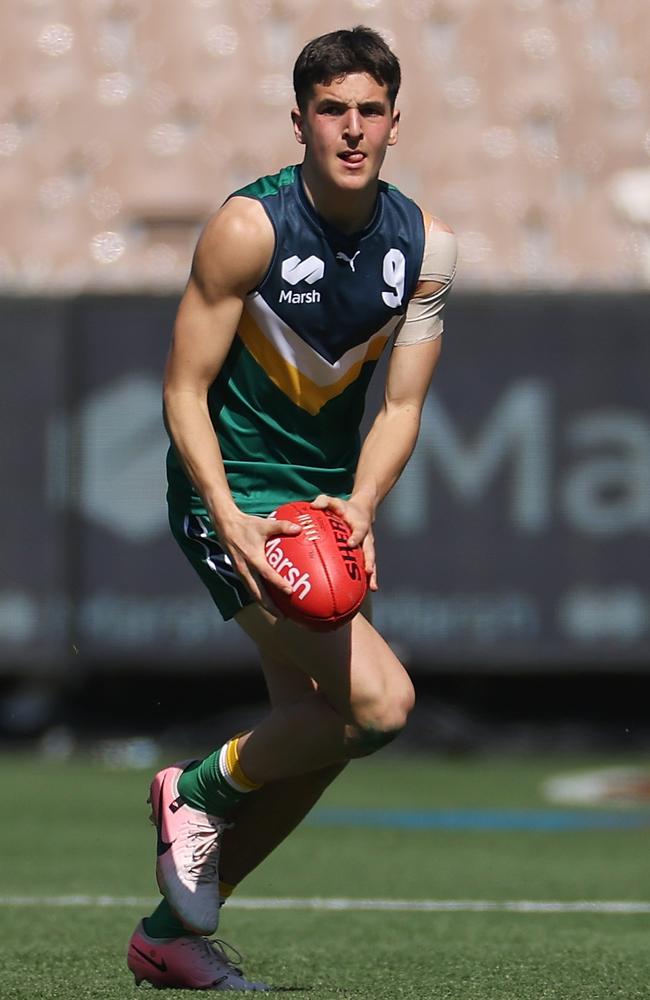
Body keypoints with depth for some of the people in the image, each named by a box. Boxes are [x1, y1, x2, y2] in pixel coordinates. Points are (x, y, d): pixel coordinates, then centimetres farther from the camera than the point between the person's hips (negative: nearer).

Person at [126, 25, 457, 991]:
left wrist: (359, 508, -18)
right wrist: (229, 519, -27)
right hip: (232, 488, -7)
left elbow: (399, 405, 0)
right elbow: (185, 389, -15)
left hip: (330, 496, 7)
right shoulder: (249, 229, -18)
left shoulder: (425, 245, -3)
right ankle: (199, 792, 4)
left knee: (312, 733, 8)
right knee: (379, 700, -21)